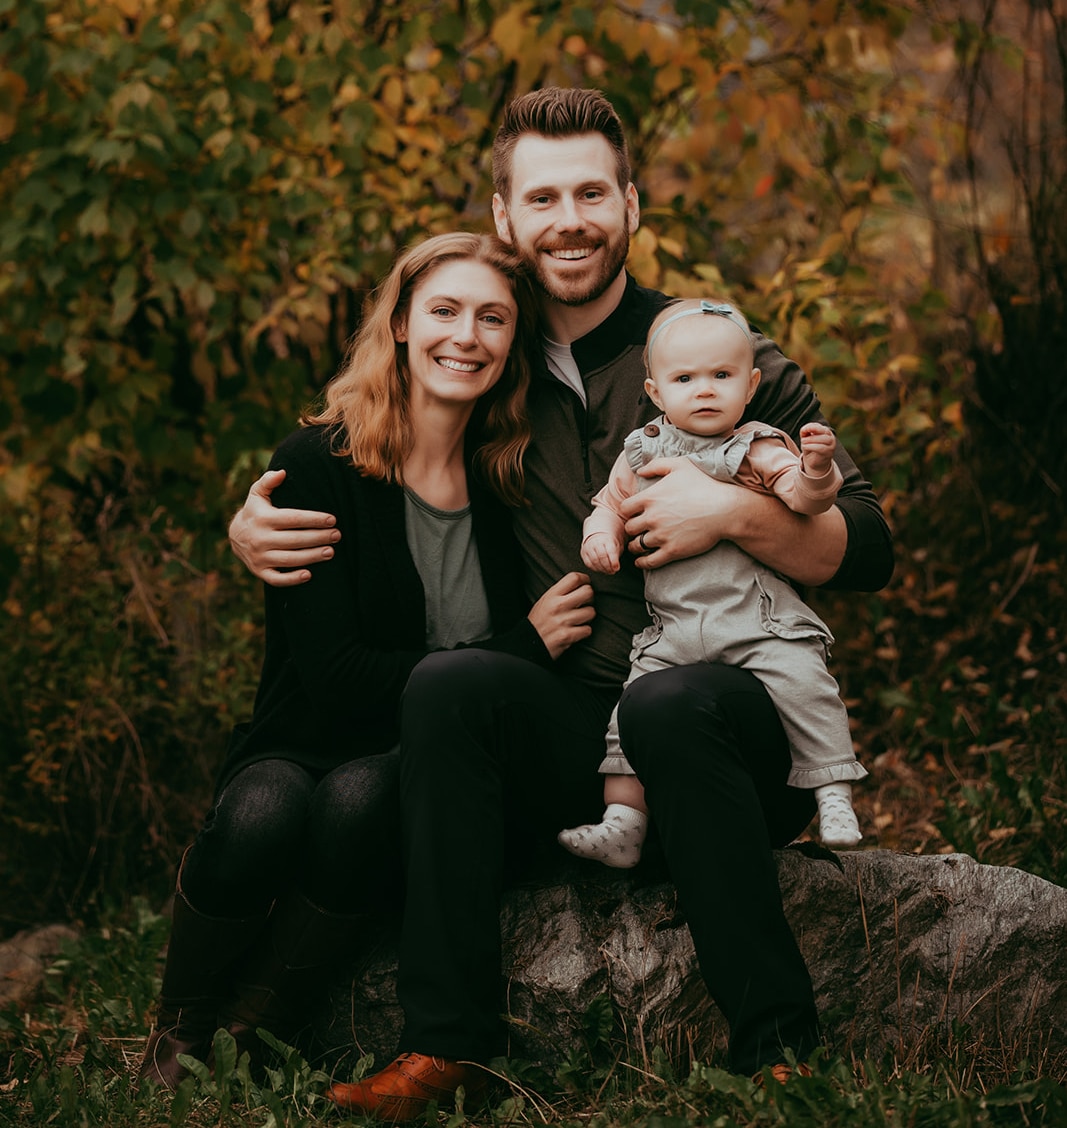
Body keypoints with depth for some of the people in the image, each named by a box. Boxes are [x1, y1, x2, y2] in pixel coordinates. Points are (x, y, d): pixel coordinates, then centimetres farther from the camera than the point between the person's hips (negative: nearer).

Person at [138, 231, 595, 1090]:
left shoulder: (508, 482, 3)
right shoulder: (319, 464, -7)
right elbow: (337, 677, -16)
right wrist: (519, 649, -14)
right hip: (301, 752, -1)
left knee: (361, 798, -33)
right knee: (264, 815, -35)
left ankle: (251, 1034, -15)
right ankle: (178, 1034, -8)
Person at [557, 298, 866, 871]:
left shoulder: (757, 449, 2)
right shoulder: (642, 453, 13)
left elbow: (802, 495, -10)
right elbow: (612, 501, 26)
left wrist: (816, 469, -32)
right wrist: (600, 534, 4)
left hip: (759, 618, -3)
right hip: (672, 627, 4)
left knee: (801, 681, -23)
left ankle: (835, 798, -13)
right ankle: (621, 825, 3)